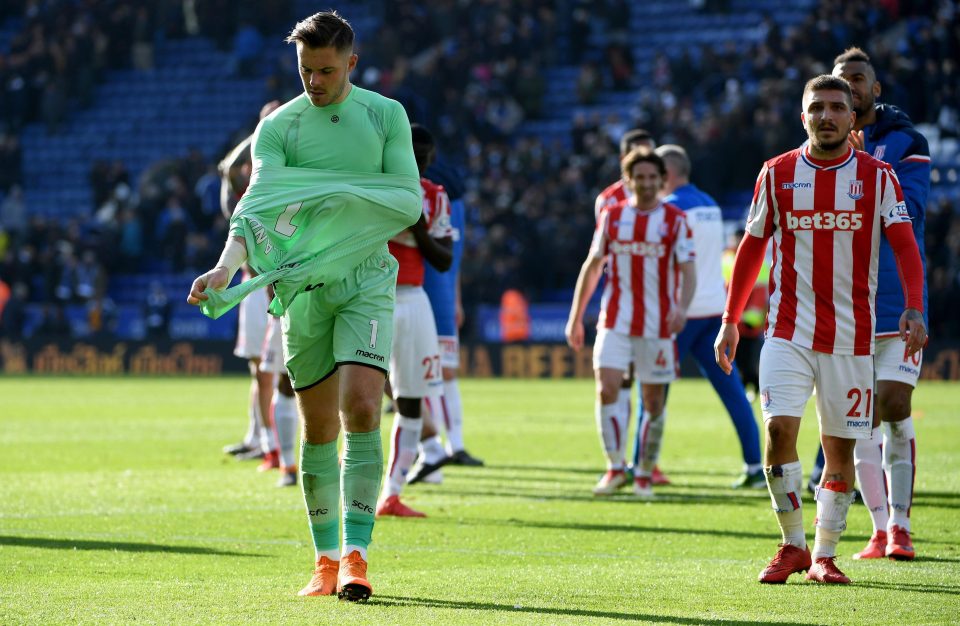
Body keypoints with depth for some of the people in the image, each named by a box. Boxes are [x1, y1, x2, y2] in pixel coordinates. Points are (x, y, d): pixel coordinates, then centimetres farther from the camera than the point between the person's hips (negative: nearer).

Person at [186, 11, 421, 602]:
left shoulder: (387, 115, 3)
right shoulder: (277, 125, 1)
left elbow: (410, 201, -1)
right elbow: (258, 200, -13)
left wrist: (345, 199, -18)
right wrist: (227, 264, -30)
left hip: (366, 281, -1)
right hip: (301, 286, 1)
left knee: (361, 409, -16)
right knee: (319, 428, 6)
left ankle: (356, 557, -16)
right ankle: (326, 561, 16)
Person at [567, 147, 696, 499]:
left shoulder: (675, 221, 0)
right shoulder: (611, 217, 7)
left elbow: (688, 269, -6)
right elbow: (593, 266, 12)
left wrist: (682, 307, -25)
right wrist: (576, 317, 11)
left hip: (658, 324, -1)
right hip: (615, 321, 1)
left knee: (653, 400, 4)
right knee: (607, 389, -13)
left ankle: (645, 474, 16)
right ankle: (615, 467, -8)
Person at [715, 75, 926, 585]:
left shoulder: (877, 177, 1)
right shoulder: (776, 174, 4)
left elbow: (905, 246, -6)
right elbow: (752, 249, 12)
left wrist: (914, 309, -22)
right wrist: (730, 322, 10)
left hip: (851, 333, 0)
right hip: (788, 328, 0)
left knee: (840, 447, 2)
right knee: (779, 428, -16)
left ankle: (823, 555, 15)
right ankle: (792, 545, -1)